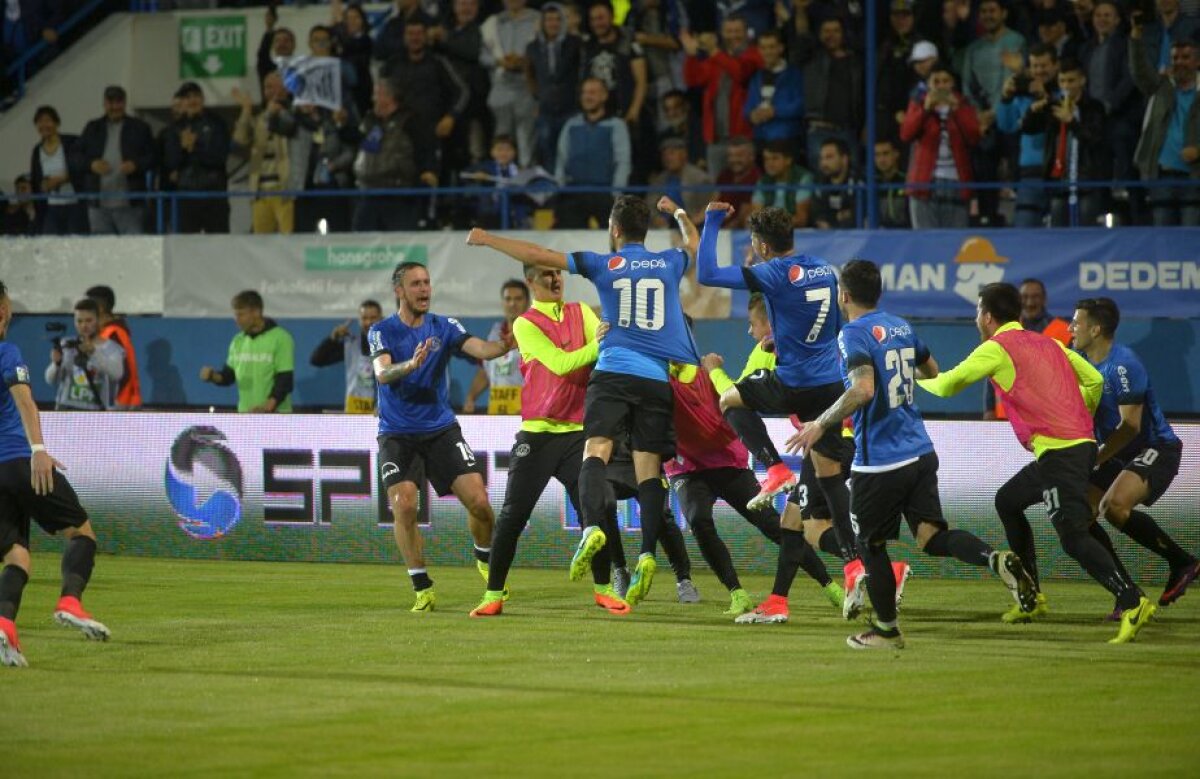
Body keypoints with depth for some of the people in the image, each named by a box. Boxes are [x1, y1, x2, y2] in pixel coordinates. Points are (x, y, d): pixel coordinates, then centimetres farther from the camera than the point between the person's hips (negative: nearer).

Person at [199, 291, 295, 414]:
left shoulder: (280, 339, -10)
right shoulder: (238, 341, 10)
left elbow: (285, 381, -14)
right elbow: (229, 375, 15)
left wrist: (267, 407, -26)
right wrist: (213, 375, -8)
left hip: (274, 418, -6)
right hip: (245, 415, 6)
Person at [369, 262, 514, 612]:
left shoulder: (443, 327, 3)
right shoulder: (383, 332, -4)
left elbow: (482, 349, -13)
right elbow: (382, 373, -22)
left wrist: (508, 343, -34)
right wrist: (411, 364, -42)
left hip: (441, 430, 2)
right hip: (397, 435, -2)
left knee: (478, 500, -9)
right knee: (404, 505, -19)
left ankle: (486, 560, 21)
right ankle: (423, 589, -5)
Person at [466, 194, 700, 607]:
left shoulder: (604, 264, 5)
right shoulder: (669, 263, 12)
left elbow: (537, 255, 4)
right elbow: (694, 244, 37)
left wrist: (488, 239, 15)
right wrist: (678, 213, 55)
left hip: (614, 372, -3)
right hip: (657, 379, 3)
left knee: (596, 448, -11)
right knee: (649, 466, 1)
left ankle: (592, 527, -37)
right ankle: (647, 554, -14)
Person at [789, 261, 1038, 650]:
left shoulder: (854, 334, -13)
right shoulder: (900, 326, 12)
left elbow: (863, 389, -28)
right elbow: (930, 370, 29)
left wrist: (821, 424, -22)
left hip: (879, 461, -7)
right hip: (920, 452, 7)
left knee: (870, 544, 11)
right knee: (932, 536, 2)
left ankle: (886, 629, 20)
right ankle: (997, 560, -23)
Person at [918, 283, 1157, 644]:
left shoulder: (996, 348, 1)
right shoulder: (1048, 343, 22)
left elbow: (948, 385, 4)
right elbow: (1094, 381, 18)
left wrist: (920, 380, 25)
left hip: (1057, 450, -8)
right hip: (1083, 444, 8)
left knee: (1074, 536, -13)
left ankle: (1132, 602, -26)